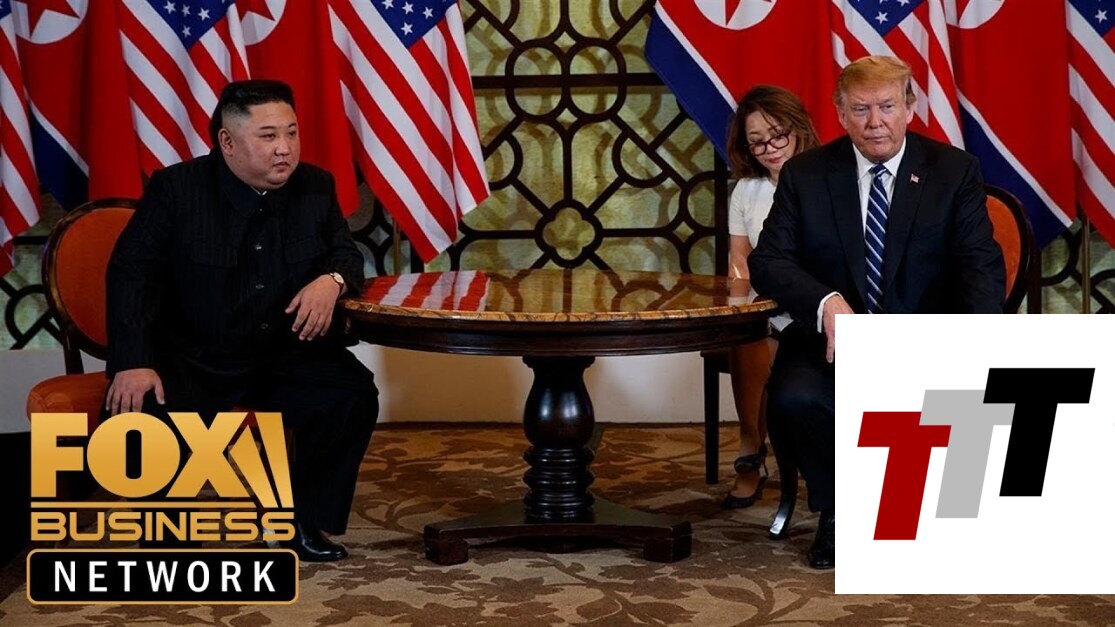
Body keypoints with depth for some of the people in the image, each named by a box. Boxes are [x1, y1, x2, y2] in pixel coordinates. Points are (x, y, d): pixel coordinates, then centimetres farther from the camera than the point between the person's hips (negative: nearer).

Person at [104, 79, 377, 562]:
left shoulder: (316, 187, 1)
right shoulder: (175, 188, -9)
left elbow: (347, 254, 10)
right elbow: (133, 273, -11)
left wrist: (332, 280, -17)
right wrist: (133, 362, -24)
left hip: (283, 353, 3)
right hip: (189, 356, -3)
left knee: (353, 395, -22)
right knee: (140, 412, -30)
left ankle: (303, 521, -1)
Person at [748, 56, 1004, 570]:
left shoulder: (955, 171, 3)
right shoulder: (805, 175, 5)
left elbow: (981, 266, -5)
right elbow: (768, 261, -3)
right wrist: (825, 302, -25)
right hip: (833, 340, 0)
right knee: (796, 398, -31)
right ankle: (839, 510, 0)